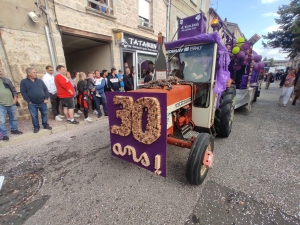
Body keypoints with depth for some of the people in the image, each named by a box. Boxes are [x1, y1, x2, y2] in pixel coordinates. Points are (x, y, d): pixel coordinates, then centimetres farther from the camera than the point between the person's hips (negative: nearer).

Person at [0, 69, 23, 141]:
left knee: (13, 118, 16)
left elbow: (13, 90, 12)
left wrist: (15, 98, 1)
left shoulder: (6, 80, 10)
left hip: (11, 103, 4)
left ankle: (14, 130, 32)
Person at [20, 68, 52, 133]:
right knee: (34, 116, 7)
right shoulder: (24, 82, -1)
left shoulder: (40, 81, 9)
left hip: (42, 102, 2)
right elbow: (23, 93, -5)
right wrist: (29, 101, -9)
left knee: (45, 114, 9)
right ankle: (36, 127, 21)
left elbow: (45, 89, 7)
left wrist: (46, 98, -2)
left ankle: (45, 125, 25)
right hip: (32, 104, -2)